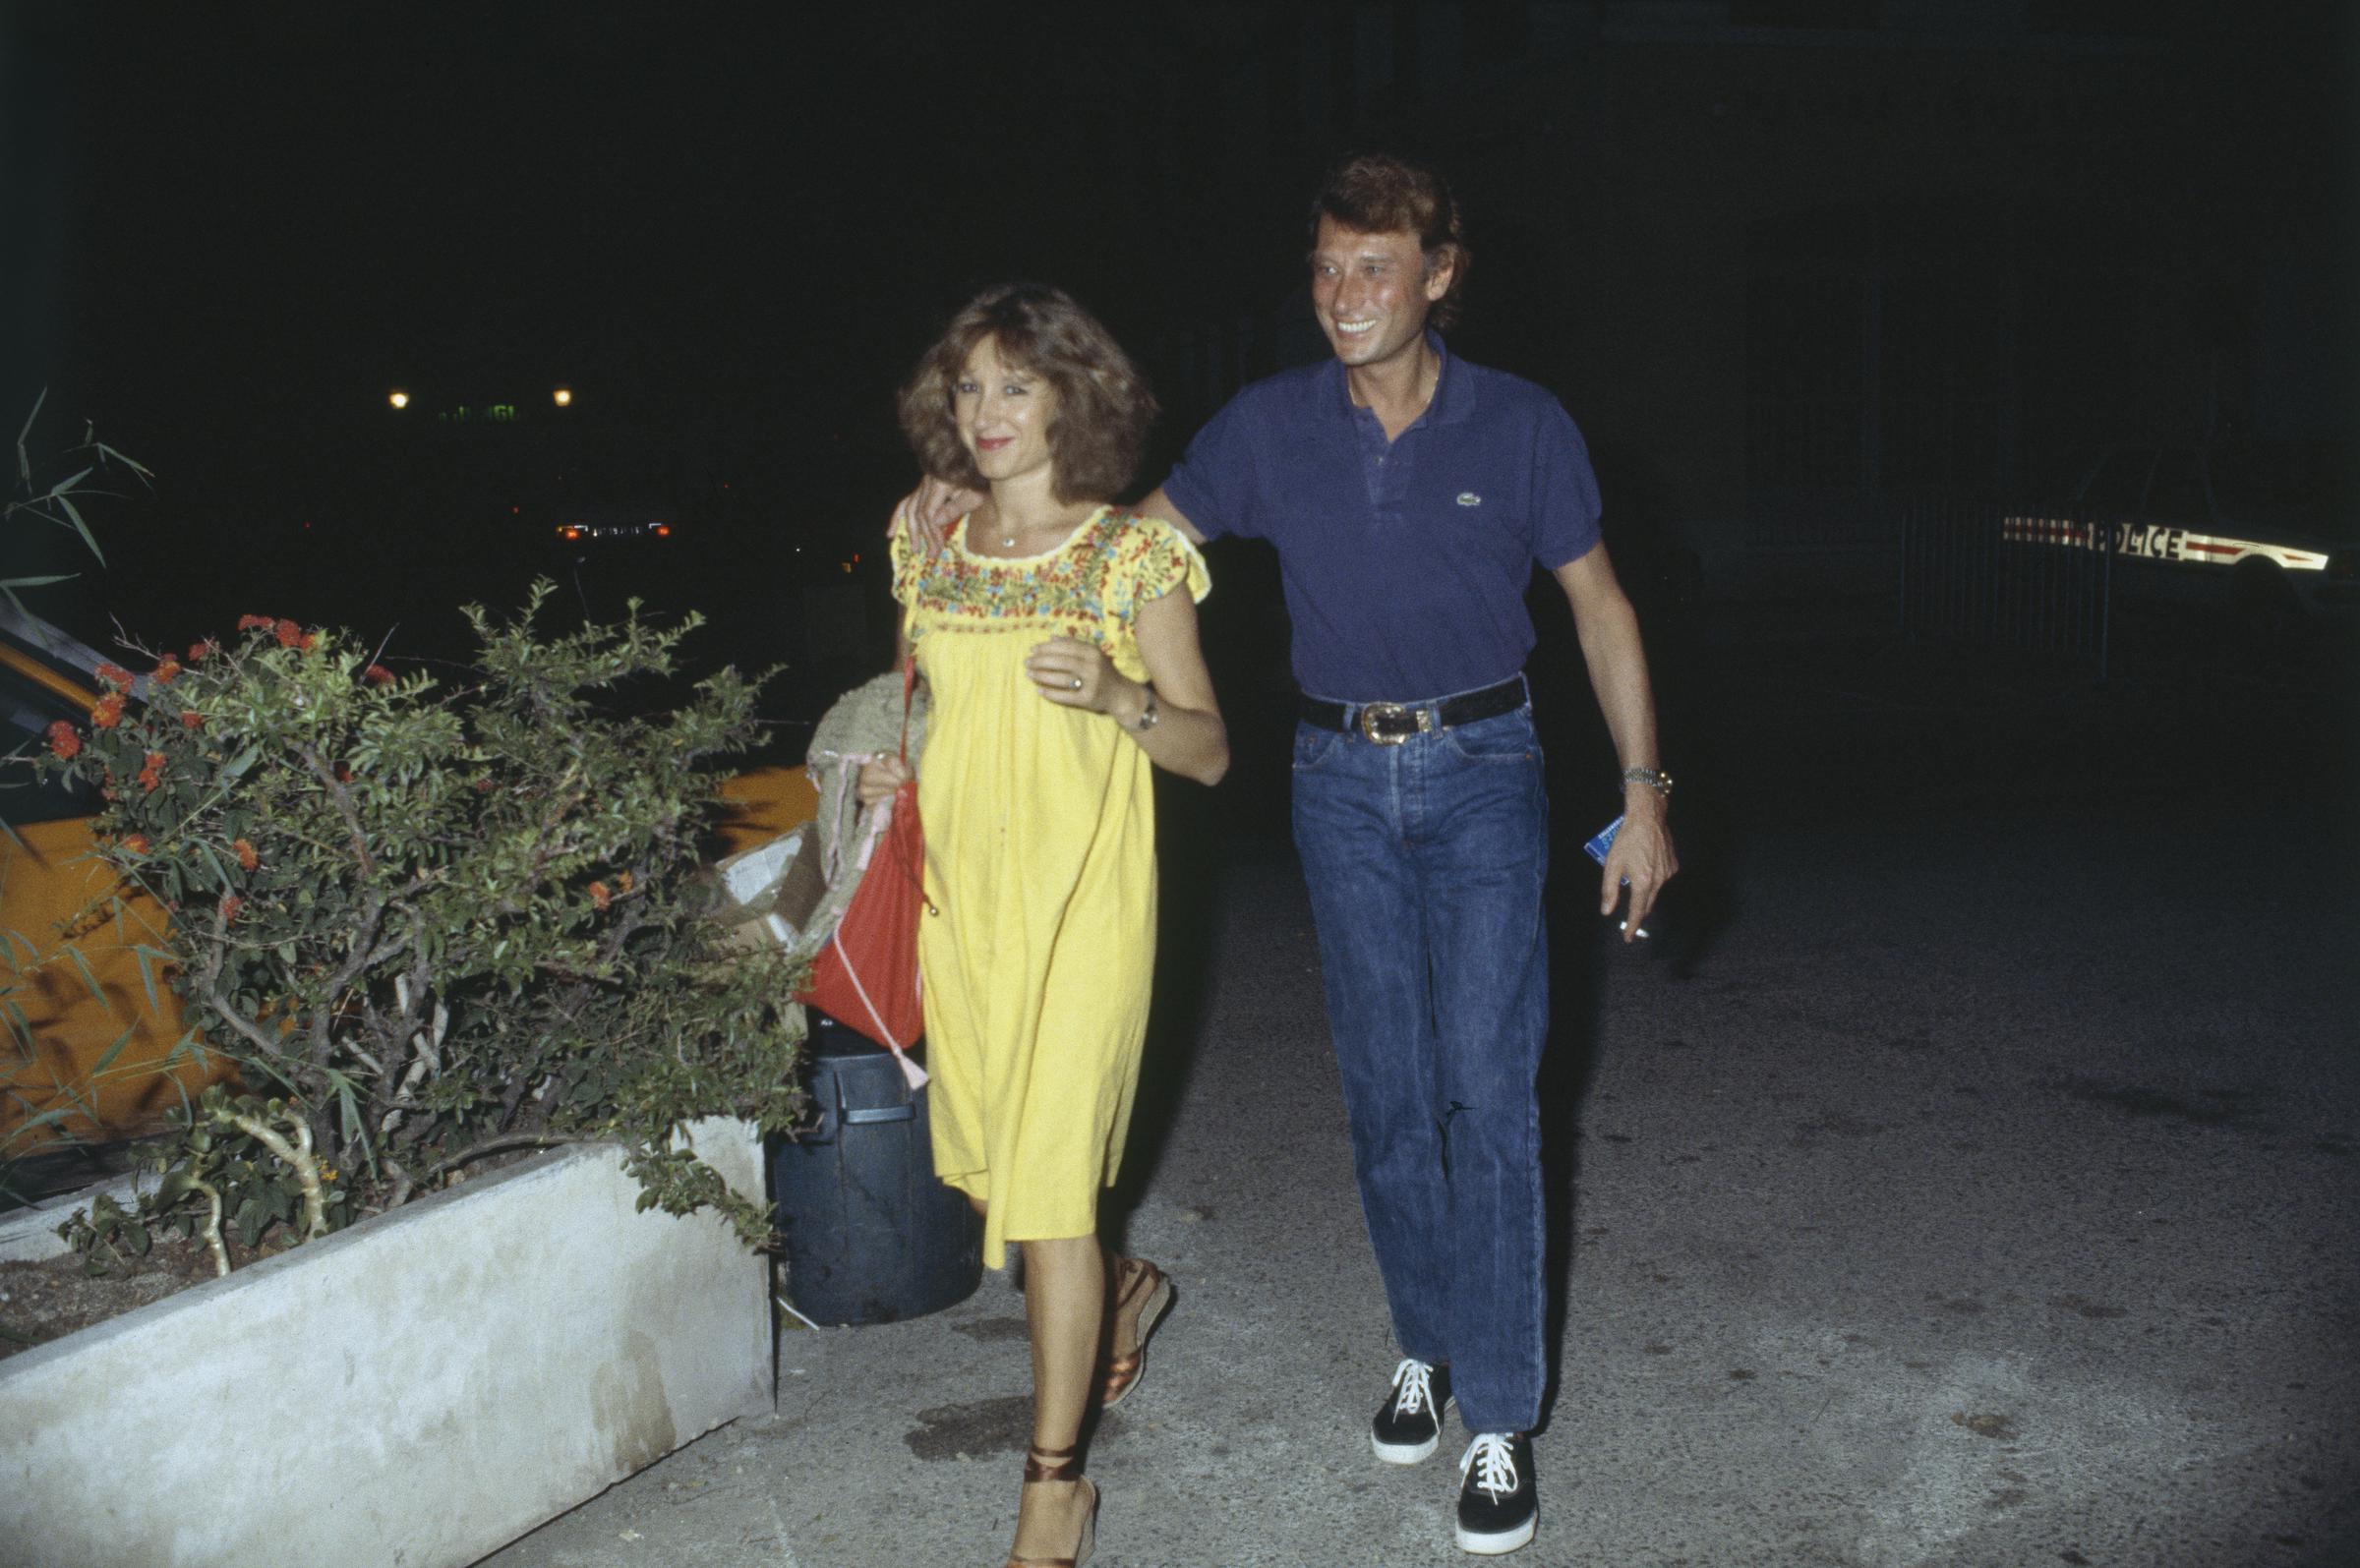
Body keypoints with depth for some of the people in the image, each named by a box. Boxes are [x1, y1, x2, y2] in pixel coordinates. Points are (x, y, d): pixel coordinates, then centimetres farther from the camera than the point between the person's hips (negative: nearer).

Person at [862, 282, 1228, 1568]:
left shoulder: (1135, 554, -5)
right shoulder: (929, 552, 8)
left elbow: (1208, 750, -5)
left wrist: (1116, 699, -23)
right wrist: (891, 768, 3)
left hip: (1079, 896, -5)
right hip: (955, 888, 5)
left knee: (1048, 1184, -4)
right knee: (985, 1162, 13)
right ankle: (1123, 1288, 45)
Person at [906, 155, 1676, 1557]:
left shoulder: (1522, 427, -6)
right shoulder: (1273, 425, -1)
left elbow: (1599, 604, 1)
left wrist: (1644, 793, -1)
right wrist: (984, 504, -8)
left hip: (1482, 772, -2)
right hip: (1342, 779, 3)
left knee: (1487, 1090, -6)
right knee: (1386, 1091, 9)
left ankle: (1504, 1416, 4)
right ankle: (1428, 1344, 29)